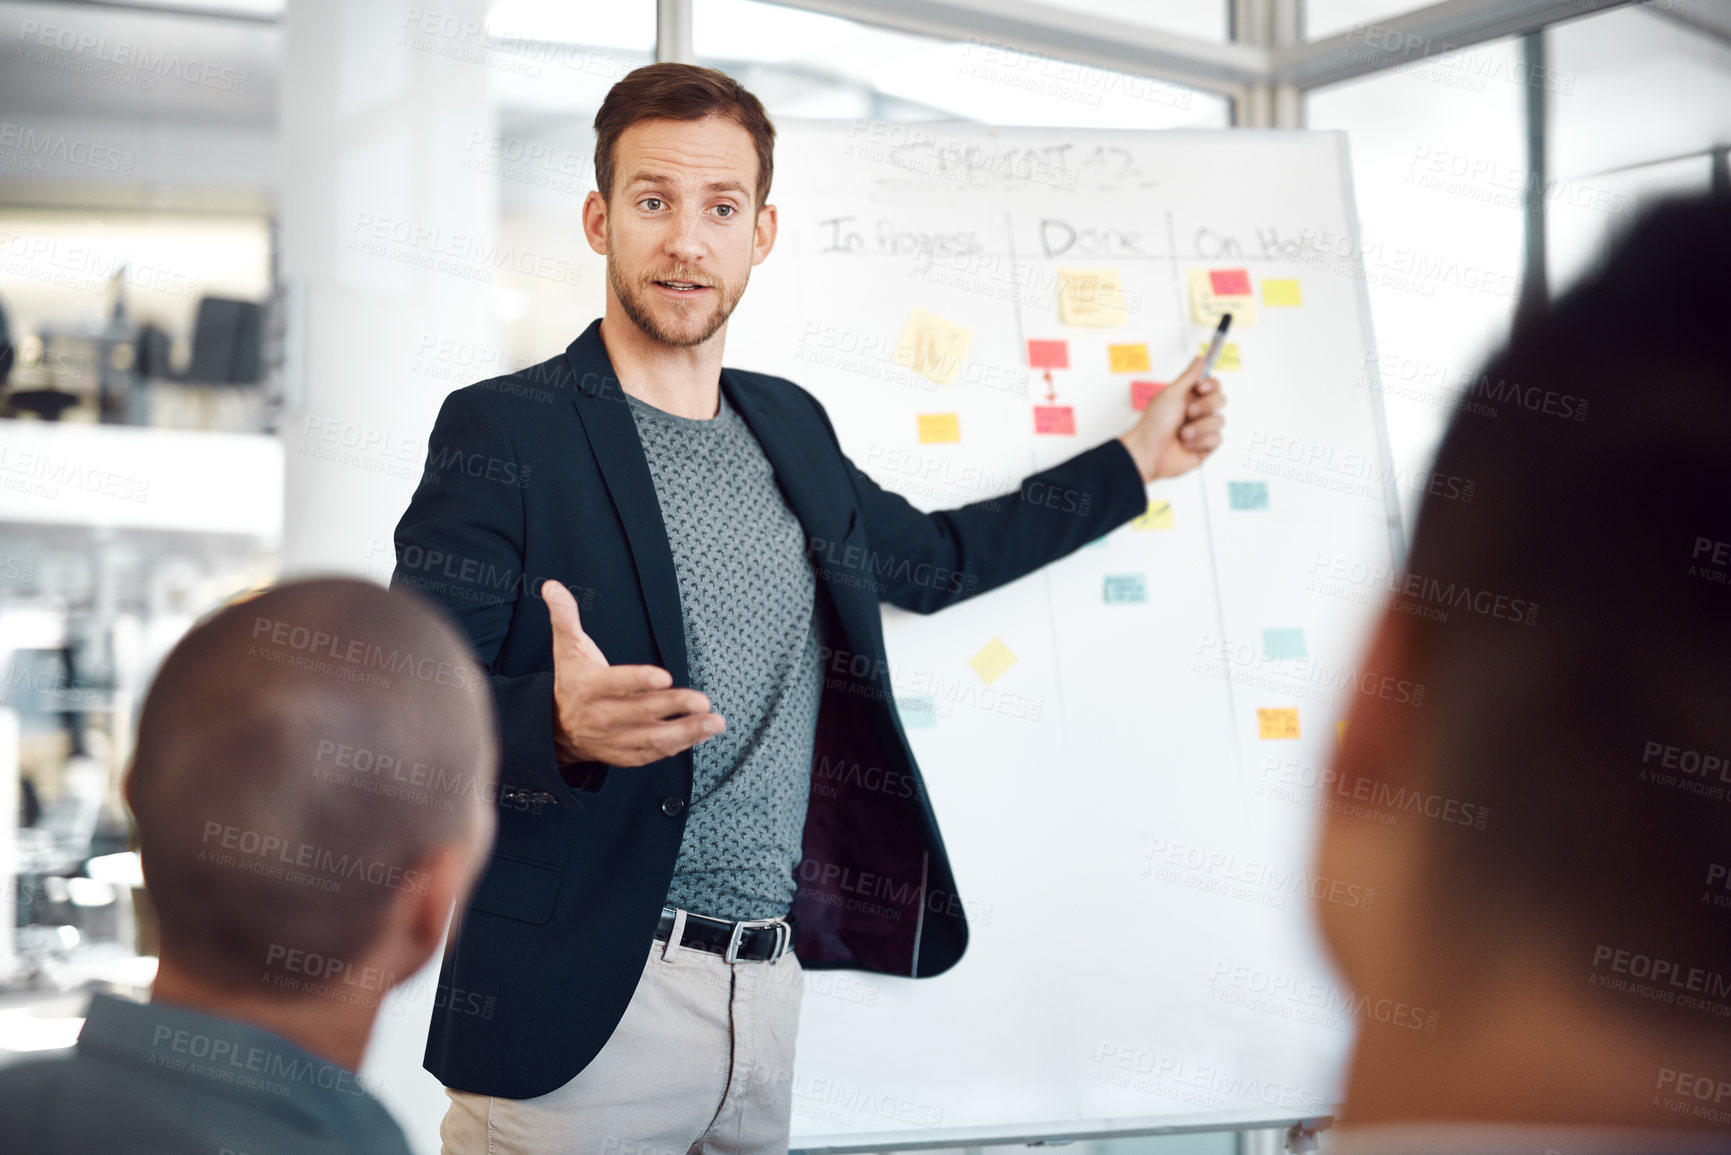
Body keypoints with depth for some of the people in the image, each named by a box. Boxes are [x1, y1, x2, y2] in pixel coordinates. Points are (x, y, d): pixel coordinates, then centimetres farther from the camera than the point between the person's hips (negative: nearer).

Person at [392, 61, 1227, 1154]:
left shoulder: (790, 427, 13)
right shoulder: (501, 431, -7)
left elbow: (931, 559, 31)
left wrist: (1135, 462, 34)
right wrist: (557, 724, -33)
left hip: (770, 993, 6)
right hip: (580, 1007, -6)